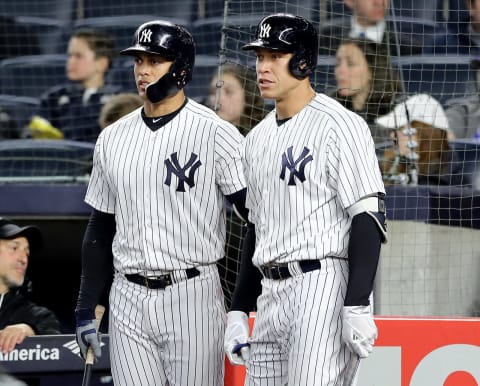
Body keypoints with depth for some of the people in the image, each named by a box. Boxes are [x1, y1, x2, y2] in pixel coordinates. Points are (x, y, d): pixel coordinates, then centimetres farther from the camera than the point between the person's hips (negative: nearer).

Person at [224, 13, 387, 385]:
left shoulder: (340, 125, -6)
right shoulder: (258, 139, 19)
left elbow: (368, 218, -12)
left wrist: (357, 307, -20)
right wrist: (238, 310, 20)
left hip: (324, 285, -8)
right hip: (270, 296, 8)